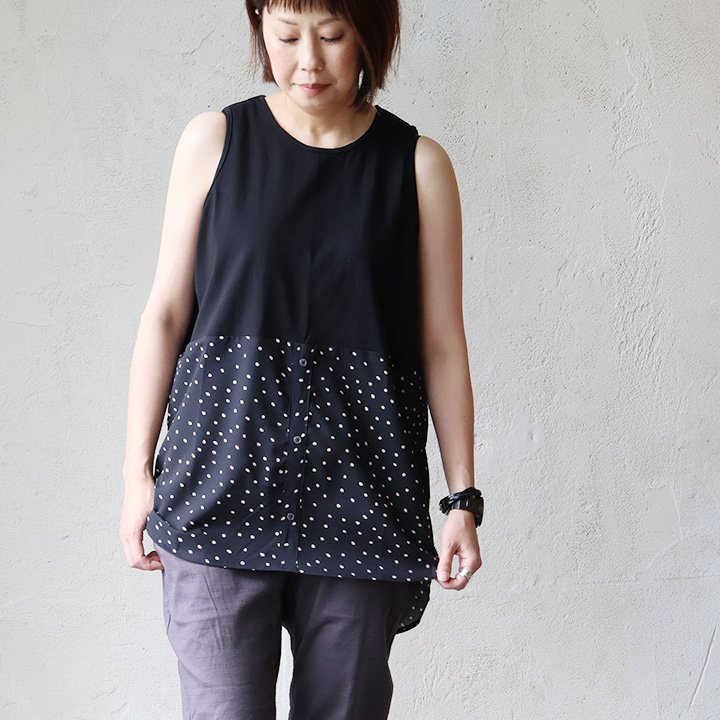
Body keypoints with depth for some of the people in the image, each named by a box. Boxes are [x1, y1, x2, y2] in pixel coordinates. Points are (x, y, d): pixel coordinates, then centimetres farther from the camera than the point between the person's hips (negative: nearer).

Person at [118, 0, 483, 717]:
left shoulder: (418, 164, 3)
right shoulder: (215, 140, 4)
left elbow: (442, 344, 4)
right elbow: (166, 313, 5)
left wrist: (463, 498, 2)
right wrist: (138, 472, 3)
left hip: (360, 494, 1)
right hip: (222, 478, 0)